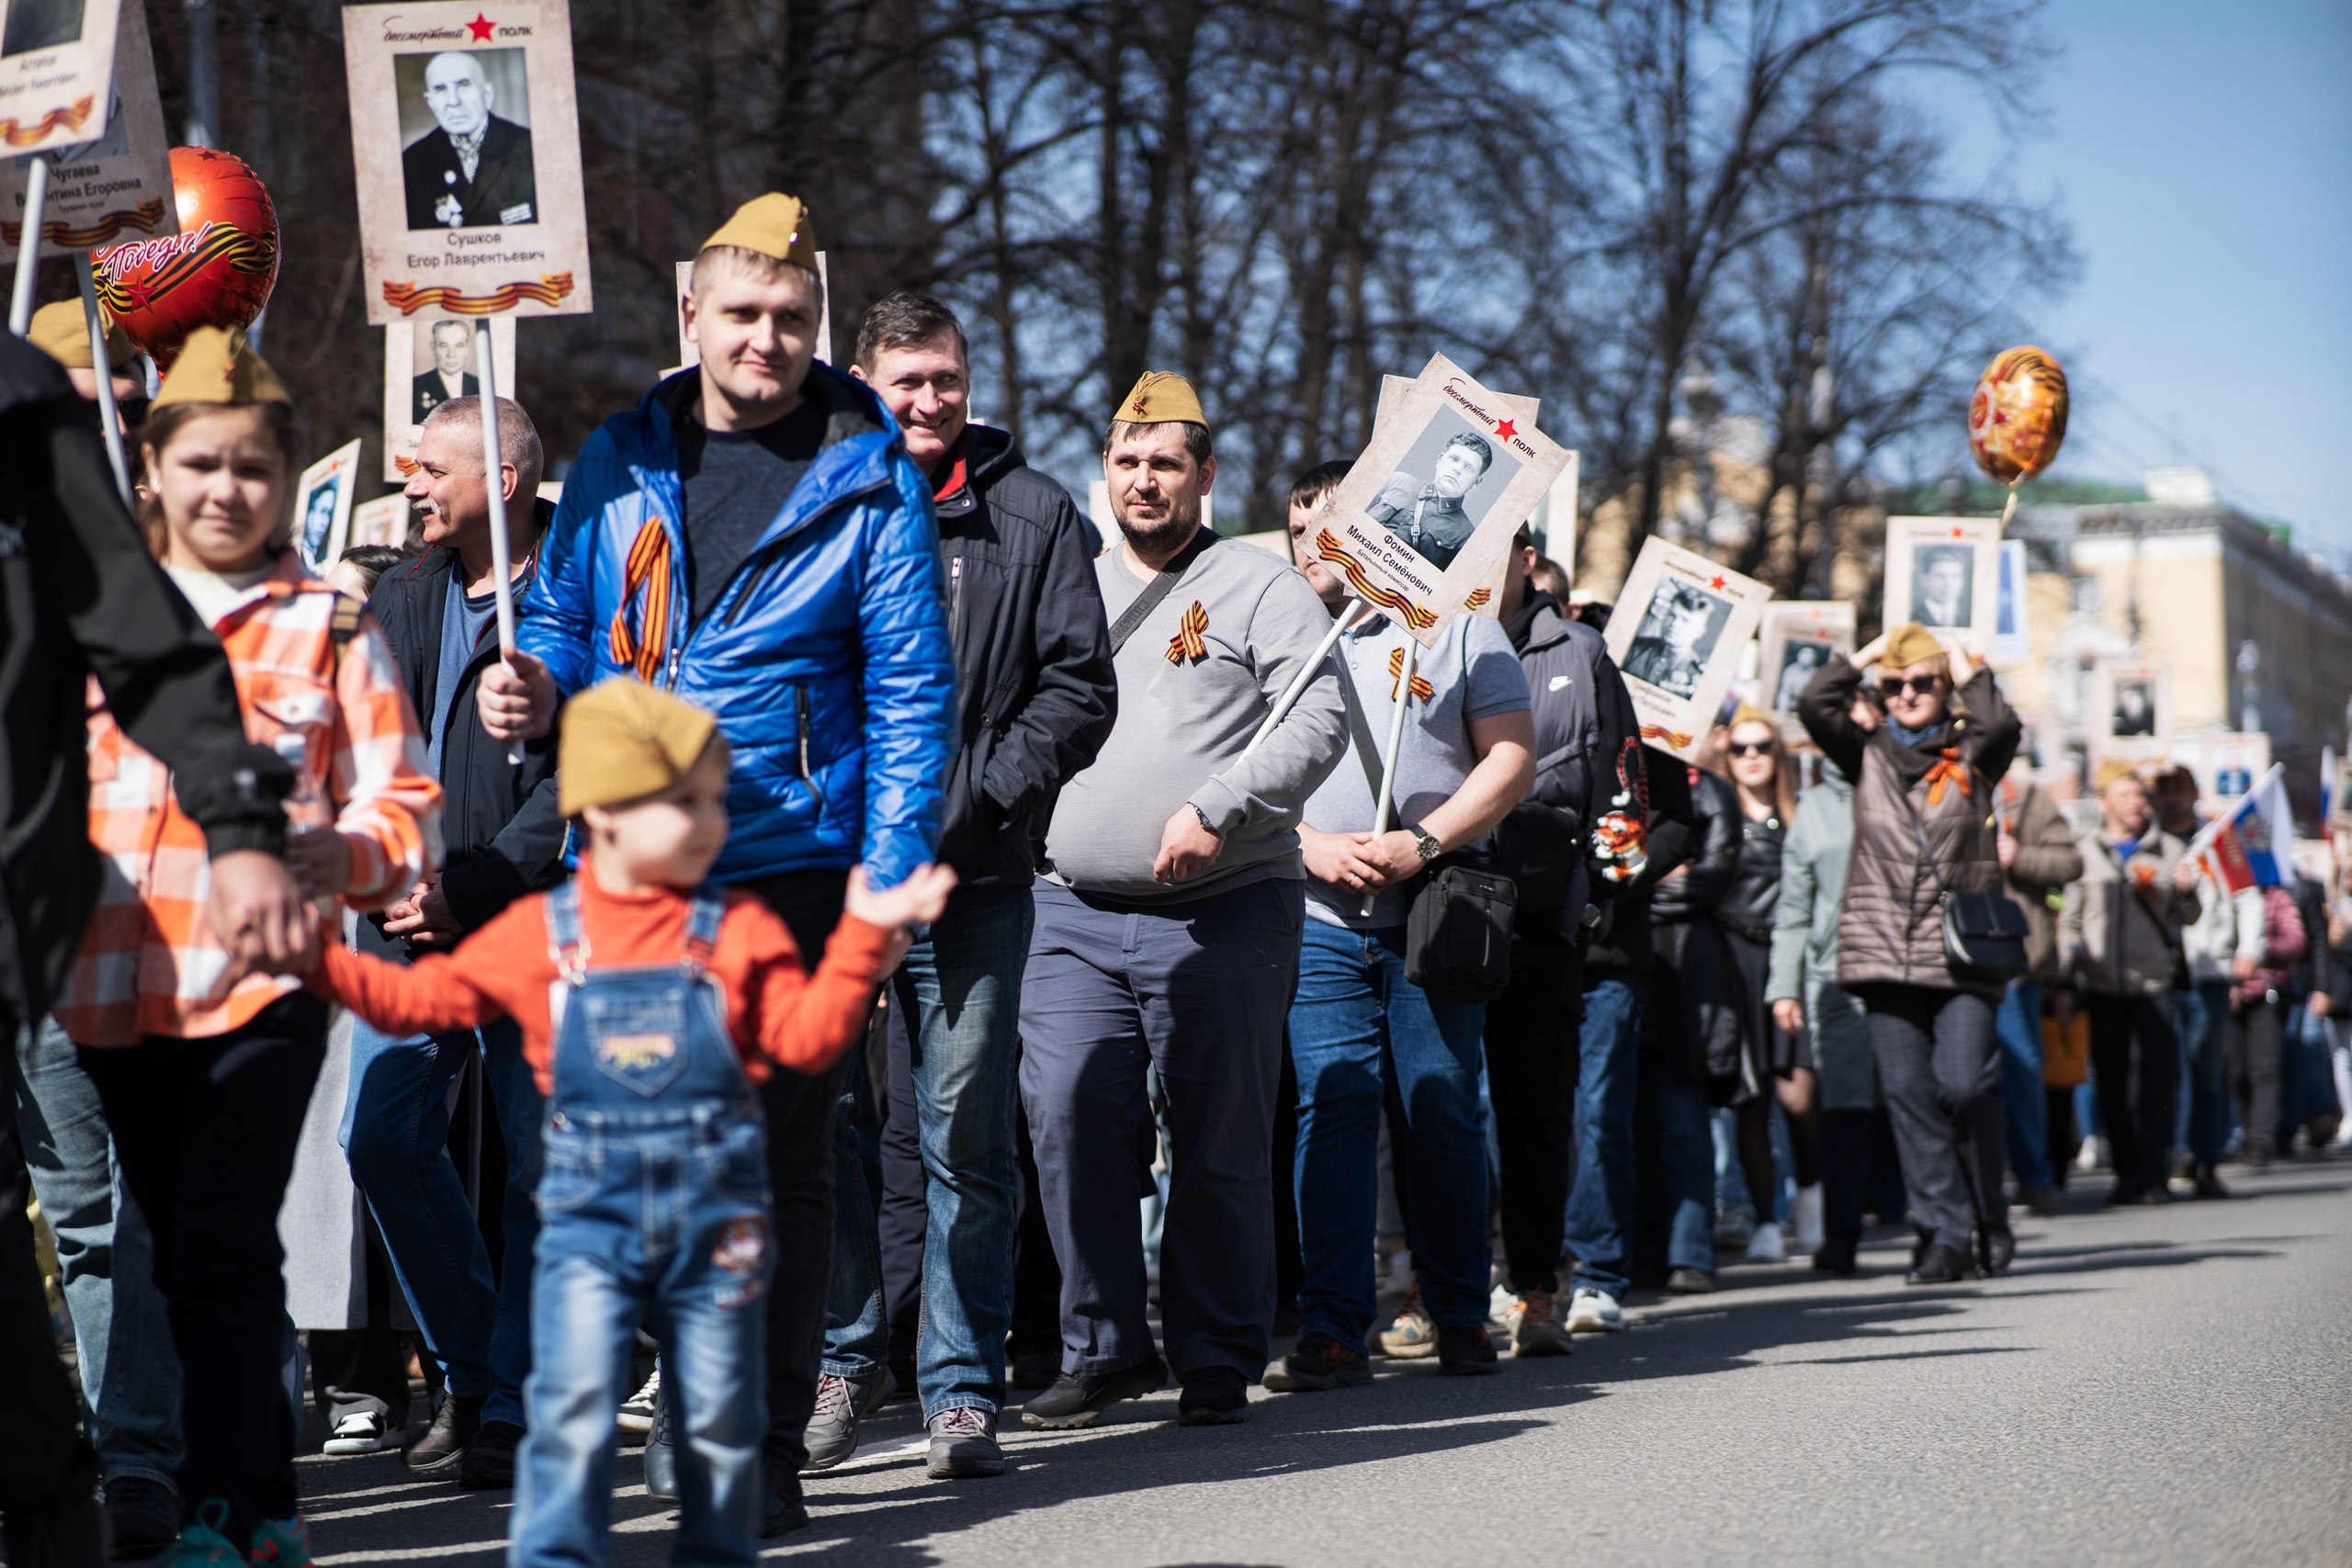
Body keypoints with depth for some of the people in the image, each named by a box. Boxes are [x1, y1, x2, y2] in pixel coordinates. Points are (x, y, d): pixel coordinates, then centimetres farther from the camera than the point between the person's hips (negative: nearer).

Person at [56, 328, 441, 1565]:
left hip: (264, 976, -4)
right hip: (116, 980, 4)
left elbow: (404, 805, 2)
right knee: (174, 1251, 8)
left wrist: (346, 852, -18)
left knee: (223, 1249, -10)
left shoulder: (328, 623, 6)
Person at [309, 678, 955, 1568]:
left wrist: (861, 943, -12)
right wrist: (318, 960, 1)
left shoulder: (739, 931, 3)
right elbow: (420, 999, 9)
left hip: (717, 1207, 1)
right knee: (573, 1411, -11)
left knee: (721, 1418, 9)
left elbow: (805, 1037, -3)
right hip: (590, 1204, -1)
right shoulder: (536, 934, 3)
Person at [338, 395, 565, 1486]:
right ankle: (469, 1373, 16)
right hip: (408, 920, 7)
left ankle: (519, 1406, 6)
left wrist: (475, 888, -15)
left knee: (540, 1160, -3)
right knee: (382, 1139, 1)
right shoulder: (399, 599, 17)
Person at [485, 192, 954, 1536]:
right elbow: (564, 612, 19)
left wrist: (888, 876, -11)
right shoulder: (621, 461, 10)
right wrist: (536, 685, -5)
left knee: (779, 1159, 2)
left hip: (791, 874, -3)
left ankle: (767, 1449, 9)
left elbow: (912, 696, -3)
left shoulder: (870, 481, -1)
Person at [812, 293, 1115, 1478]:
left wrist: (977, 794, -8)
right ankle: (844, 1355, 20)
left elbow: (1079, 685, 3)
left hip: (973, 883, -1)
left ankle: (963, 1389, 8)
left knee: (965, 1140, 2)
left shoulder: (1033, 515, 7)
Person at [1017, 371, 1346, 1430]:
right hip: (1075, 915, 4)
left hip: (1224, 913, -4)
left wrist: (1216, 808, -17)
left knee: (1220, 1146, 0)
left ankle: (1219, 1362, 10)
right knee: (1070, 1129, -3)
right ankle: (1104, 1347, 9)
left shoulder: (1262, 589, 3)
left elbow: (1318, 724, -7)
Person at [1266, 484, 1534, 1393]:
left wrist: (1422, 844, -12)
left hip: (1435, 913, -1)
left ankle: (1461, 1318, 12)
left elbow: (1511, 757, 1)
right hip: (1320, 919, 1)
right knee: (1331, 1111, -7)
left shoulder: (1458, 629, 8)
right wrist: (1313, 844, -9)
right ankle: (1333, 1329, -8)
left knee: (1444, 1118, 1)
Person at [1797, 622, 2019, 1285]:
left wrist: (1963, 664, 2)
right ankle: (1944, 1235, 3)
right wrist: (1868, 652, 9)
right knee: (1907, 1091, -1)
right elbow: (1814, 706, 1)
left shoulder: (1969, 753, 9)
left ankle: (1991, 1219, 8)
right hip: (1884, 953, 3)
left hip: (1960, 951, -3)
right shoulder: (1867, 753, 14)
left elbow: (2000, 725, -11)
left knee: (1963, 1085, -11)